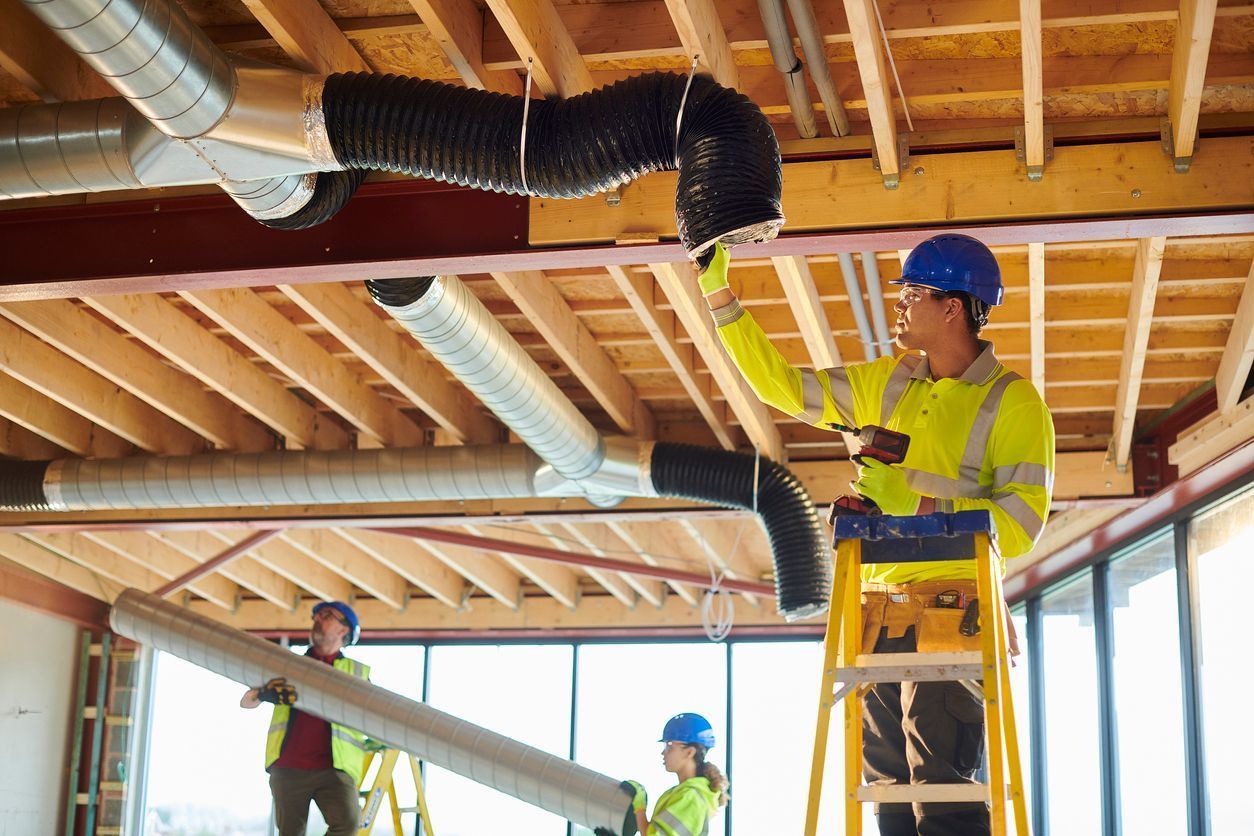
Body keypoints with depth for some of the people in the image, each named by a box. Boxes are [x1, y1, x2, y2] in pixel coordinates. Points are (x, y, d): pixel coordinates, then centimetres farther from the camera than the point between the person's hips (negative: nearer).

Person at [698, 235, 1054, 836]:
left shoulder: (1012, 402, -1)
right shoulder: (885, 385, 17)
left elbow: (1021, 523, -10)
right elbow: (781, 385, 19)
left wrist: (917, 500, -18)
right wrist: (719, 295, 14)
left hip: (949, 615, -6)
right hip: (877, 614, 6)